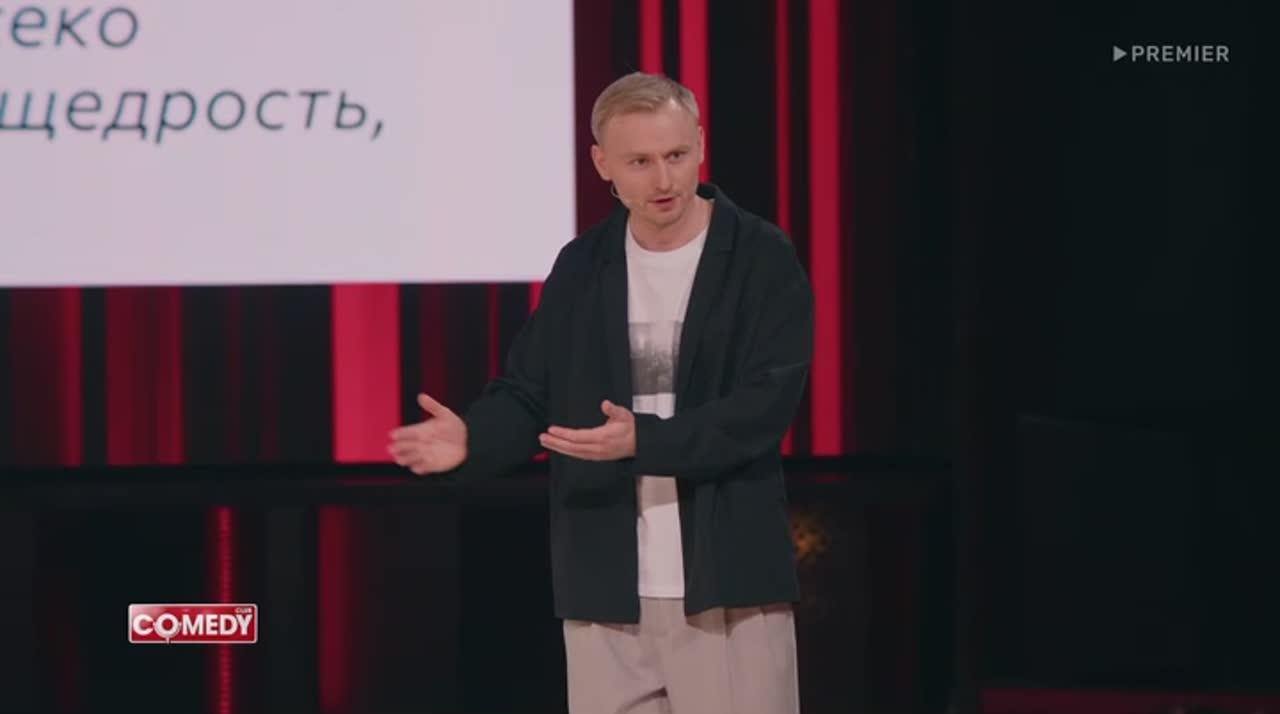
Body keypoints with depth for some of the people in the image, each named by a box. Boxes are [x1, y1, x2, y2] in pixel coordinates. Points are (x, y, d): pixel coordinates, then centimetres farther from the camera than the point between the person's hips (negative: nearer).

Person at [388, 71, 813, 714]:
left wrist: (645, 440, -27)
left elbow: (766, 402, -15)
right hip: (606, 588, 4)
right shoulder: (581, 266, 9)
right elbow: (529, 393, 9)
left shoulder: (762, 258, -5)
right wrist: (472, 440, -13)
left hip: (728, 580, -4)